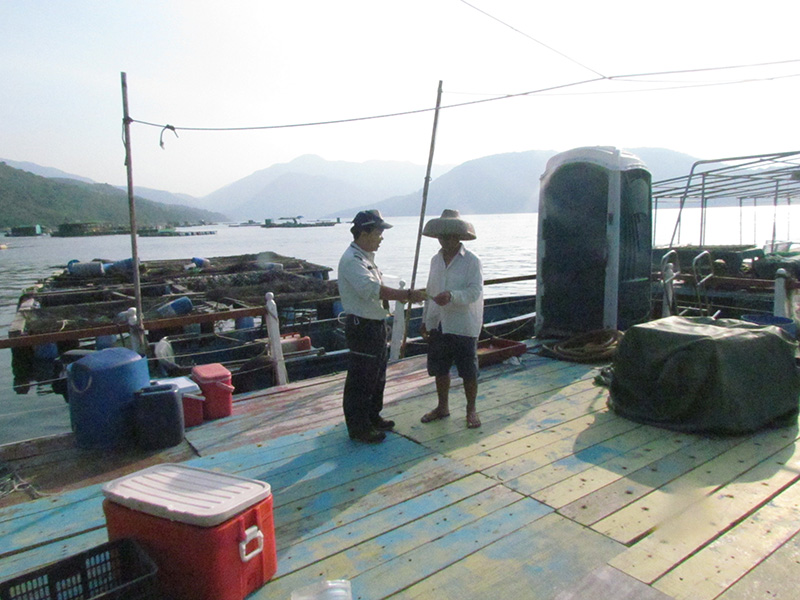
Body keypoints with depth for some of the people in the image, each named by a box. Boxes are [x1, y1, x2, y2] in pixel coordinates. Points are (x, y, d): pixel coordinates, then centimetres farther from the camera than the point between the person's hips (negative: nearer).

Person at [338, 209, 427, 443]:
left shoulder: (366, 257, 14)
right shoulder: (351, 260, -19)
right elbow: (372, 290, -31)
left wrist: (401, 295, 6)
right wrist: (407, 295, -32)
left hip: (376, 324, 11)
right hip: (362, 326, -10)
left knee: (377, 376, 21)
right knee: (360, 380, 0)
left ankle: (373, 417, 36)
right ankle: (358, 427, 13)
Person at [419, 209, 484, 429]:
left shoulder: (472, 261, -9)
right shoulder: (436, 260, 10)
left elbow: (475, 291, -18)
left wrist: (452, 296, -34)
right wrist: (425, 319, 14)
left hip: (463, 326, -6)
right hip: (438, 324, 6)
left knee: (468, 372, 5)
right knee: (439, 369, 14)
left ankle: (471, 410, 23)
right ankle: (443, 407, 32)